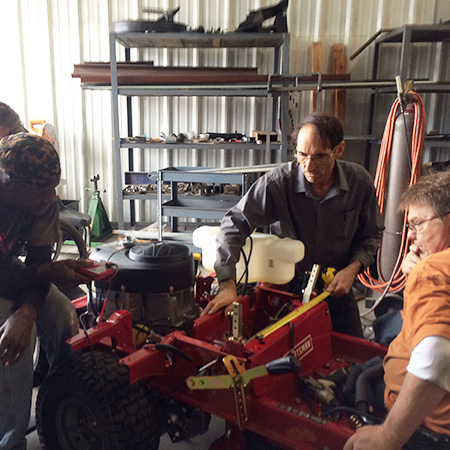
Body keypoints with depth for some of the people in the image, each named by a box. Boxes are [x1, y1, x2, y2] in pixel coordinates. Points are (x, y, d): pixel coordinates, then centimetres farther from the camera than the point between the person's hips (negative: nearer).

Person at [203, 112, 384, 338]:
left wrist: (353, 268, -16)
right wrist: (227, 285, -33)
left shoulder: (360, 182, -12)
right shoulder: (278, 181, -22)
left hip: (336, 288, 3)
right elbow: (235, 224, -23)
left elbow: (370, 236, 3)